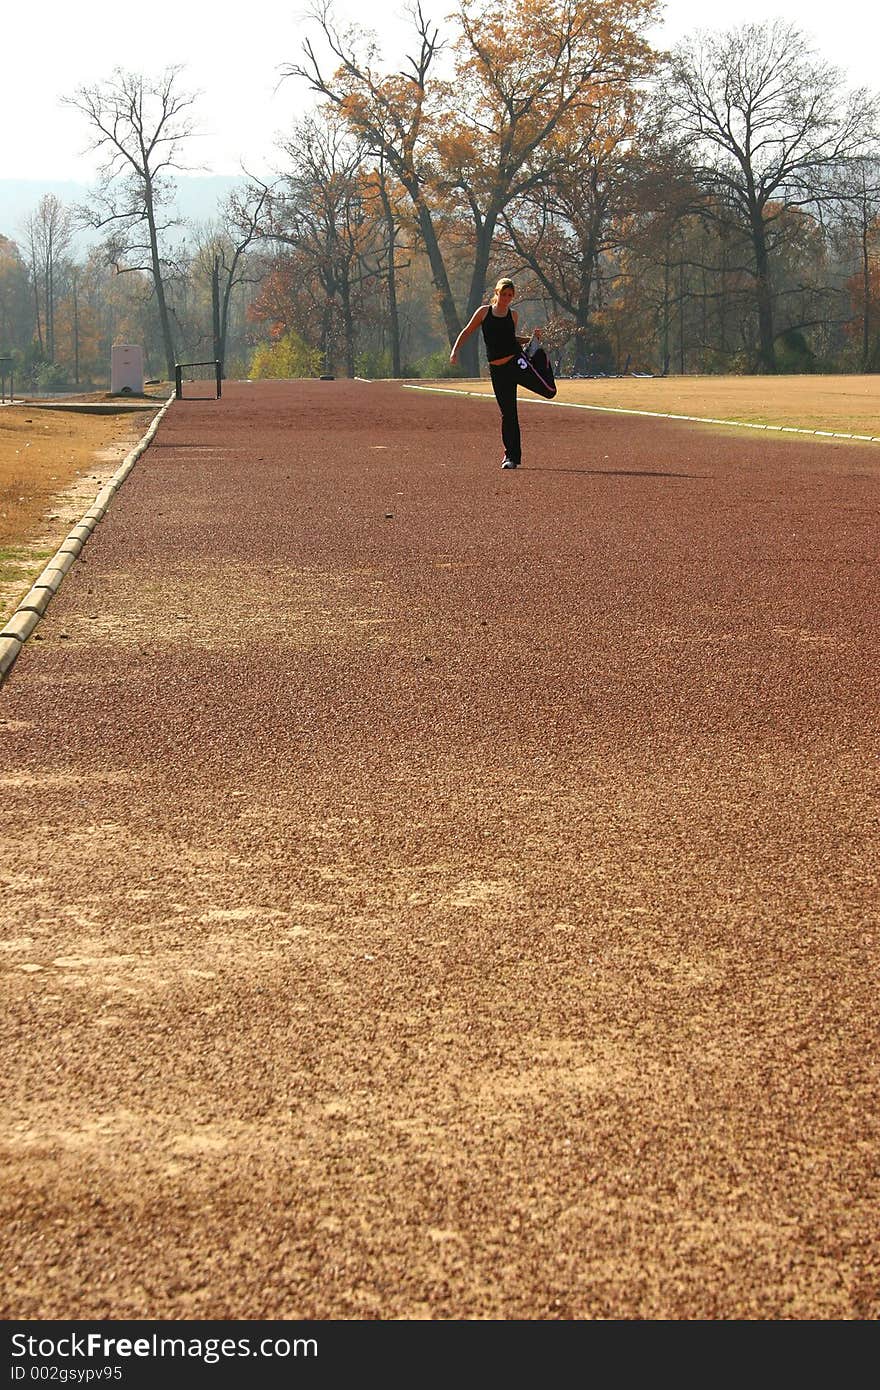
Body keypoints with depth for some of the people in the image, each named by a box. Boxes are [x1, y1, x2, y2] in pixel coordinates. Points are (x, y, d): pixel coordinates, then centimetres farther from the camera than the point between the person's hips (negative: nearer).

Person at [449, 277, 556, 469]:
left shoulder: (513, 315, 9)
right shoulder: (484, 311, 5)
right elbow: (467, 332, 10)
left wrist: (530, 338, 6)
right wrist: (454, 351, 0)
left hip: (517, 361, 0)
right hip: (498, 369, 0)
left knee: (549, 391, -16)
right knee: (508, 413, 0)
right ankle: (511, 456, 12)